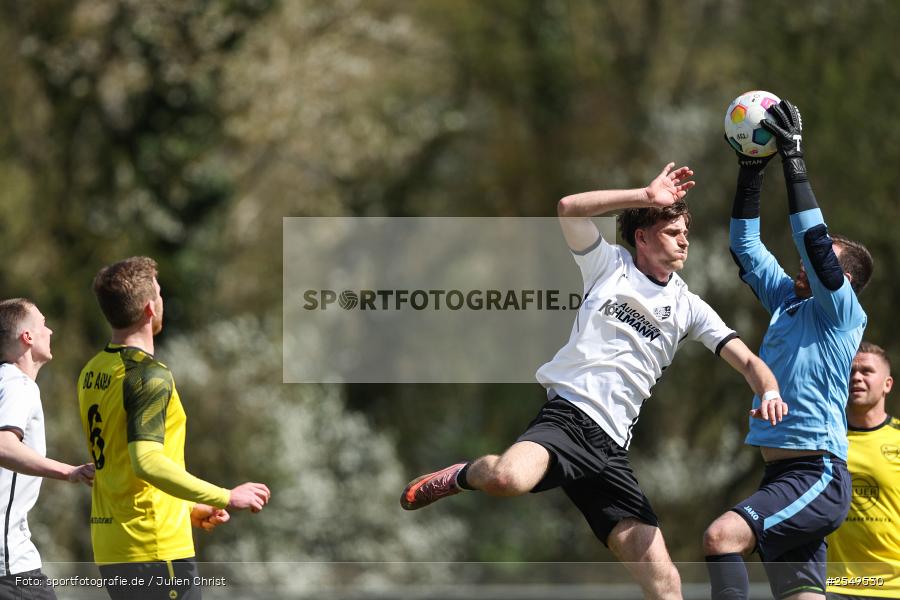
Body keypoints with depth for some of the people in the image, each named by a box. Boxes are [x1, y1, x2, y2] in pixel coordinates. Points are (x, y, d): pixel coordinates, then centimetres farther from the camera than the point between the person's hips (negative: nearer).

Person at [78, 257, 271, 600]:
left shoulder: (92, 373, 13)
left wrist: (187, 509, 26)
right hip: (156, 551, -9)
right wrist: (226, 498, -22)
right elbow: (147, 462, -27)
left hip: (109, 552, 9)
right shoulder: (148, 375, -15)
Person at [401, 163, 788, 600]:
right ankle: (467, 475, -1)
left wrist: (770, 392, -11)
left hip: (611, 448, 4)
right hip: (567, 414, -4)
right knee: (508, 479, -38)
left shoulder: (689, 307, 17)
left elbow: (746, 360, 11)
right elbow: (569, 208, -4)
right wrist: (647, 197, -4)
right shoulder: (610, 264, 10)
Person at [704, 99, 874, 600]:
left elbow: (814, 242, -17)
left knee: (723, 536, -27)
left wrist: (794, 160, -15)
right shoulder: (788, 301, 17)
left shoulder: (842, 312, -4)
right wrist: (751, 173, 12)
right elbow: (747, 247, 21)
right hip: (782, 476, 8)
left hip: (819, 476, -8)